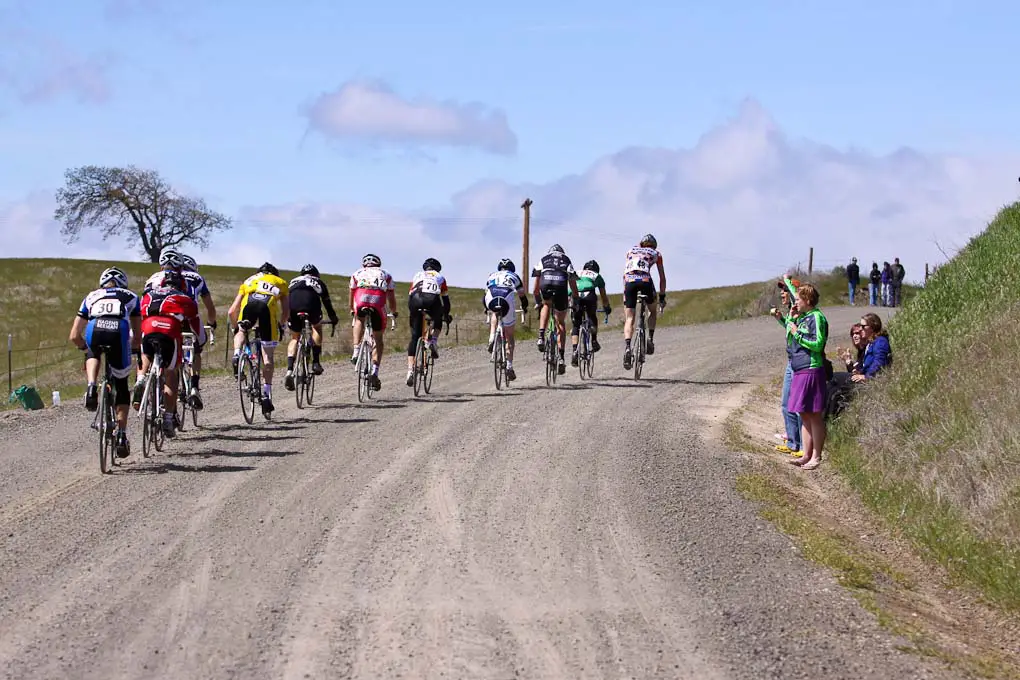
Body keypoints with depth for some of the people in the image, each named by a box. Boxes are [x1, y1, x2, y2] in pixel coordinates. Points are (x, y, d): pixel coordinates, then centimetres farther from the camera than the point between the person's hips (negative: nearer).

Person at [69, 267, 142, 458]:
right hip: (119, 331, -1)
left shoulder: (91, 297, 36)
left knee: (92, 356, 38)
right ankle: (121, 435, 9)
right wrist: (134, 347, 52)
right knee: (121, 386, 17)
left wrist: (86, 347, 52)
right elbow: (138, 336, 31)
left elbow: (74, 336, 33)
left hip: (94, 331, 1)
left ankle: (91, 388, 9)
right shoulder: (130, 297, 35)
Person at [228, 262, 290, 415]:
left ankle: (237, 355, 1)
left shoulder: (249, 280, 39)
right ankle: (266, 394, 5)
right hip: (268, 305, -1)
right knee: (268, 355, 8)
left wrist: (235, 327, 49)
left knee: (241, 331, 31)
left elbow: (231, 312, 34)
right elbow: (286, 313, 26)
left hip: (249, 302, 1)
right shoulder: (281, 283, 37)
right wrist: (280, 325, 43)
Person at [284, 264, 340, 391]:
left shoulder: (293, 281, 40)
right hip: (311, 302, -1)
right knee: (317, 327, 29)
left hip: (293, 307, 1)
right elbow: (327, 303, 37)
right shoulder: (319, 282, 35)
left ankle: (289, 370, -2)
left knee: (294, 338, 18)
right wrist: (334, 319, 51)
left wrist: (287, 320, 52)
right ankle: (316, 362, 17)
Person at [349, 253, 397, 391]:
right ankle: (375, 371, 2)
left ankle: (356, 351, 14)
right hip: (378, 302, 0)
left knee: (359, 320, 34)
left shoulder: (357, 273, 33)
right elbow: (391, 297, 31)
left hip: (361, 301, 0)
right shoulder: (385, 274, 32)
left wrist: (352, 311, 56)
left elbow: (351, 295, 40)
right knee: (379, 340, 15)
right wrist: (394, 313, 47)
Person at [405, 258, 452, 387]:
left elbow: (410, 295, 35)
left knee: (414, 336, 8)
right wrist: (446, 315, 49)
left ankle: (410, 370, -2)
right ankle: (433, 341, 8)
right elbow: (445, 299, 35)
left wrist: (413, 312, 44)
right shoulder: (440, 277, 32)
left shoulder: (417, 276, 35)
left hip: (416, 300, 1)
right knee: (438, 320, 35)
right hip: (433, 300, -1)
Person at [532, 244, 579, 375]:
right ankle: (562, 357, 3)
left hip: (546, 283, 0)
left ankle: (541, 337, 14)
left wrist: (537, 302, 43)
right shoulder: (566, 260, 33)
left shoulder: (543, 260, 33)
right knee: (561, 323, 11)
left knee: (546, 306, 34)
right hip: (561, 284, 0)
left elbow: (536, 287, 33)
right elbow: (573, 284, 28)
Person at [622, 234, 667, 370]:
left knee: (629, 319, 2)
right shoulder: (656, 254, 26)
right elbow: (662, 278, 25)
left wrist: (625, 291, 33)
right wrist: (662, 296, 30)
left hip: (629, 281, 1)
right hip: (645, 281, -1)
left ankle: (627, 347, -18)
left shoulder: (631, 251, 31)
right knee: (653, 311, 26)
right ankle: (650, 339, 10)